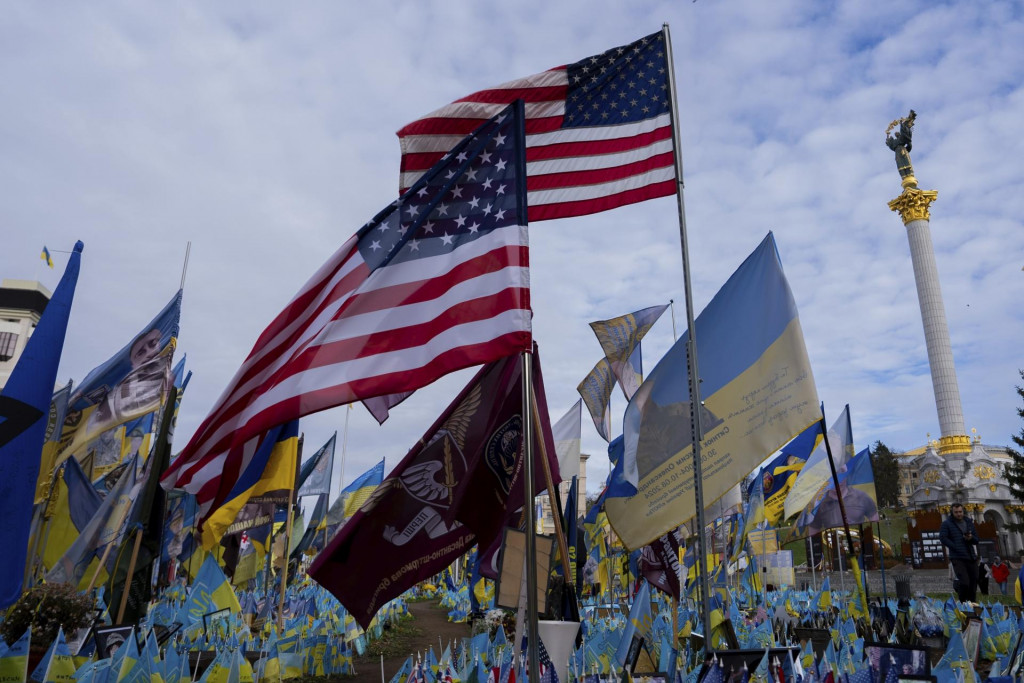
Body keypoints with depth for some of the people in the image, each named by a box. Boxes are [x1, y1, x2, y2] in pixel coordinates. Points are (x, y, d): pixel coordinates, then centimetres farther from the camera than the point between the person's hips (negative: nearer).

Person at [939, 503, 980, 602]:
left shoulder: (969, 522, 15)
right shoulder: (947, 523, -1)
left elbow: (976, 540, 16)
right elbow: (942, 538, -10)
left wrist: (971, 538, -7)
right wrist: (956, 548, -15)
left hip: (971, 558, 5)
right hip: (958, 558, -5)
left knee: (974, 582, 6)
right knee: (964, 583, -15)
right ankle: (963, 604, 2)